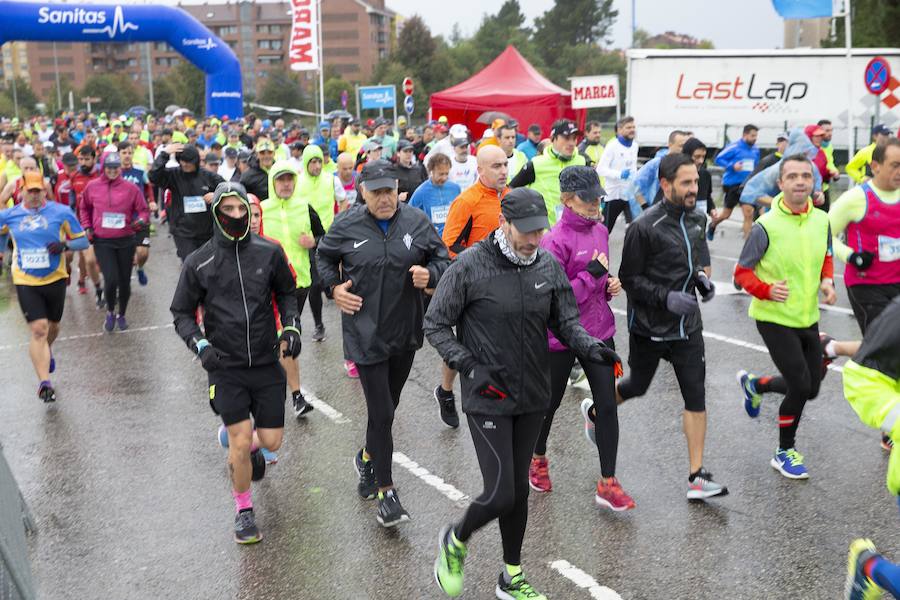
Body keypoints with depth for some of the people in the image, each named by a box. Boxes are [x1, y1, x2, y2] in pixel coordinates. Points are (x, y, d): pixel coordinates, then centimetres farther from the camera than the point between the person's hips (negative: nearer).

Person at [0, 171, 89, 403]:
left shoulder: (61, 212, -4)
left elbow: (83, 241, -1)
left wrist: (64, 245, -19)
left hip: (55, 279, 1)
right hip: (26, 282, -1)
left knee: (52, 326, 19)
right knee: (38, 329, -13)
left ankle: (47, 352, 54)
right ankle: (44, 382, -12)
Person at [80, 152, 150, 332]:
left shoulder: (131, 188, -3)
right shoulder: (92, 187, 2)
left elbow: (143, 210, 3)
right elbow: (84, 208, 18)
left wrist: (142, 220, -18)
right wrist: (87, 227, 7)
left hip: (126, 241, 1)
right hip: (102, 242, -1)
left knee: (124, 281, 9)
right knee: (111, 279, -15)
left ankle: (121, 315, 32)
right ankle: (110, 312, 13)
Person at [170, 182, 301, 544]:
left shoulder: (269, 252, -2)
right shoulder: (198, 262, -5)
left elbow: (286, 293, 14)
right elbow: (182, 313, 4)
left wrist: (291, 326, -1)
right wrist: (200, 345, -12)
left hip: (267, 362, 2)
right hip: (226, 366, -2)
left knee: (271, 441, 6)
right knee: (240, 443, -6)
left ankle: (248, 444, 44)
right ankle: (244, 510, 18)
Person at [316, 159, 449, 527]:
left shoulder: (416, 221, -3)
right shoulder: (346, 225, -7)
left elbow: (442, 259, 7)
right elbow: (323, 257, 12)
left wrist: (429, 274, -15)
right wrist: (333, 287, -4)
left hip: (405, 331, 3)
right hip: (366, 334, -3)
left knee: (388, 404, 20)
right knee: (381, 413, -6)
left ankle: (367, 458, 48)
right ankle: (386, 491, 7)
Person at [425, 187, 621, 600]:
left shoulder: (549, 266, 0)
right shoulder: (470, 266, -13)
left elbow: (565, 322, 7)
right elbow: (435, 325, -6)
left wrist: (590, 347, -14)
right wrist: (469, 365, -18)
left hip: (533, 396, 5)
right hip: (488, 398, -5)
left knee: (519, 489, 15)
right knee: (501, 494, -8)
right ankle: (455, 540, 25)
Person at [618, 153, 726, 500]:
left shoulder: (696, 219, 4)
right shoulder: (644, 227, -17)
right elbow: (629, 279, -14)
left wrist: (702, 276, -2)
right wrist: (667, 297, -24)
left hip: (687, 326, 5)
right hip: (648, 327, -5)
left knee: (696, 397, -1)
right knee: (637, 387, 15)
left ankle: (697, 478, 4)